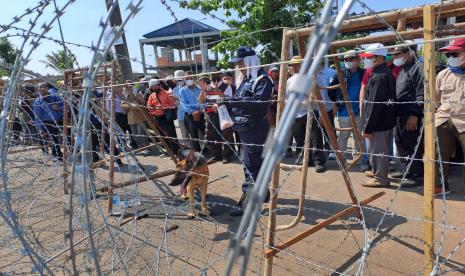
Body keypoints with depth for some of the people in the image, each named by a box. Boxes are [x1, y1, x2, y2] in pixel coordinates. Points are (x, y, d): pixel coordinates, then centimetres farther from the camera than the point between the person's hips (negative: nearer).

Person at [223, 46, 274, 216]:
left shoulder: (262, 79, -10)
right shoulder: (244, 79, 17)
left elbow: (259, 103, -24)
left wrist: (231, 101, -27)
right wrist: (226, 103, 1)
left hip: (255, 129, -9)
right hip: (245, 128, 9)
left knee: (251, 165, -7)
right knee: (256, 163, 17)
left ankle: (247, 202, -2)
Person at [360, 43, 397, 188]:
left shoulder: (379, 77, -21)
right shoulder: (386, 73, 12)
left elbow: (375, 104, -24)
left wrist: (368, 127, -21)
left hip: (378, 122, -10)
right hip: (384, 120, 10)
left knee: (376, 149, 0)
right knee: (380, 148, 22)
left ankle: (380, 178, 11)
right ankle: (377, 171, 37)